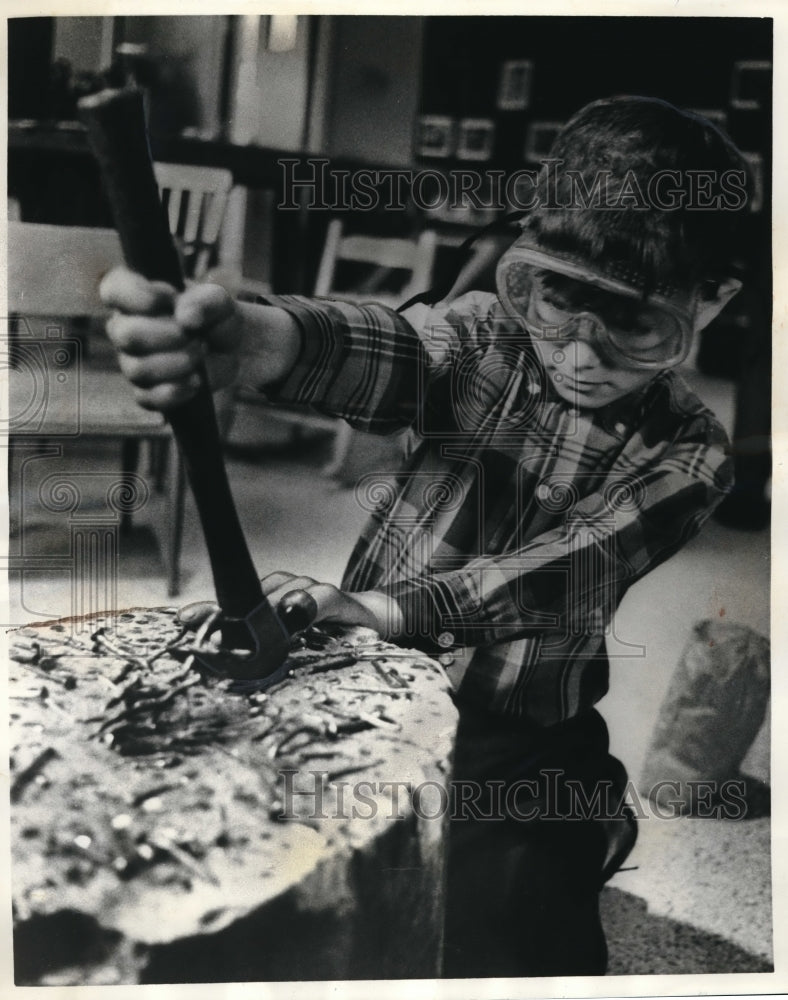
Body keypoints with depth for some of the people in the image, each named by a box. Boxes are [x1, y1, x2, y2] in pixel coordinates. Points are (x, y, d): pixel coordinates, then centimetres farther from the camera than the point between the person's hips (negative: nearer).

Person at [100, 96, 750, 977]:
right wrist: (244, 338, -49)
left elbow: (564, 569, -18)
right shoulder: (484, 337, -3)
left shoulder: (687, 456, -4)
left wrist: (380, 610, -34)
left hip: (521, 744, -1)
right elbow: (379, 353, -26)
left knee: (506, 950, -22)